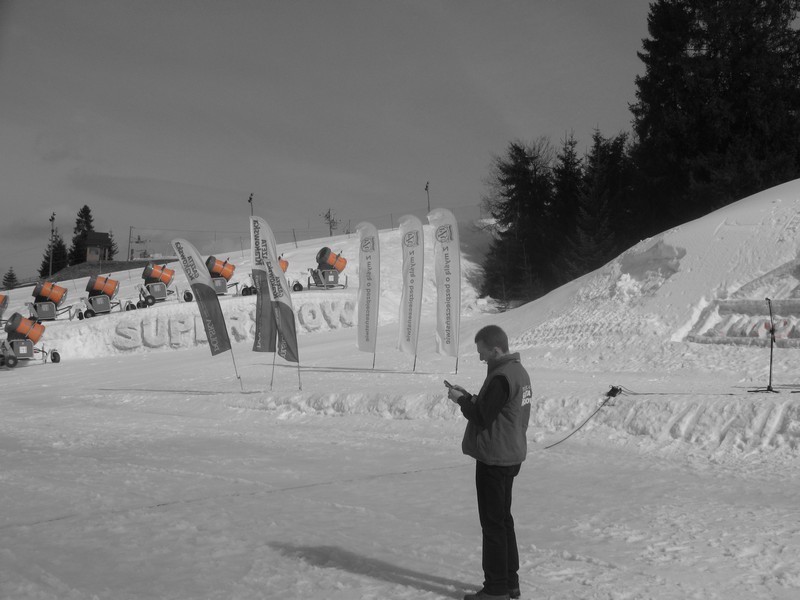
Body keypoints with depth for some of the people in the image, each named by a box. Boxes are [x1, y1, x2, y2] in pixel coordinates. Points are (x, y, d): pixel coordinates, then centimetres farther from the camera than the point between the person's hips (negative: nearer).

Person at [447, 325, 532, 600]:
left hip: (494, 460, -10)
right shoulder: (519, 371, 10)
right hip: (511, 456, 10)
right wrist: (469, 396, 8)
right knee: (503, 519, 18)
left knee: (493, 524, -1)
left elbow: (482, 418, -21)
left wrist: (462, 400, -7)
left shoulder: (501, 377, -22)